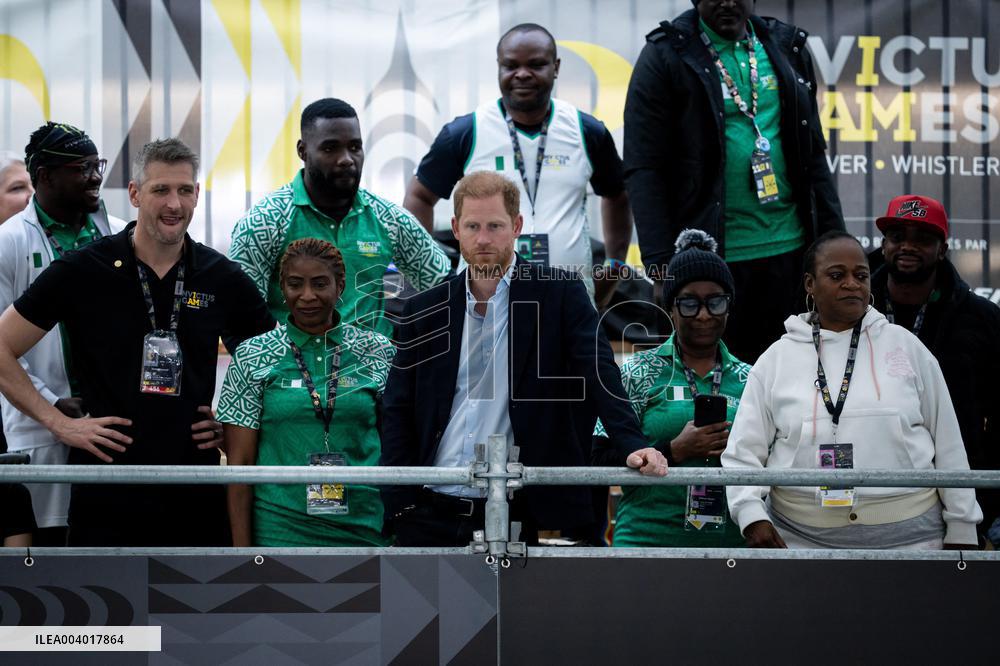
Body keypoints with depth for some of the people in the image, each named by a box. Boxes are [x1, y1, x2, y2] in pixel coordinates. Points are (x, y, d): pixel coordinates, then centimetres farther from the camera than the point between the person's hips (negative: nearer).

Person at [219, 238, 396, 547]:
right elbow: (240, 462, 2)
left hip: (364, 530, 1)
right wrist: (241, 547, -3)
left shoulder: (378, 352, 6)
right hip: (279, 532, -1)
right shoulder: (252, 357, 3)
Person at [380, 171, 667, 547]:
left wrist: (633, 444, -26)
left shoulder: (560, 295, 2)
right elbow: (398, 412, 10)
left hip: (512, 516, -3)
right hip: (430, 515, 3)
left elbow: (599, 373, -9)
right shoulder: (424, 312, 10)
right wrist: (398, 504, -2)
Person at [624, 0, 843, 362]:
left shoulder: (788, 48, 12)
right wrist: (661, 265, -14)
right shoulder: (665, 55, -2)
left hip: (789, 250, 4)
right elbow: (644, 169, -7)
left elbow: (813, 154, 16)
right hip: (710, 257, -4)